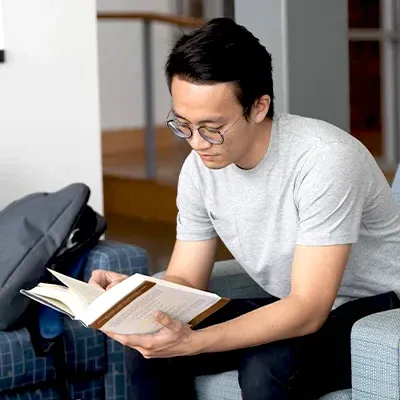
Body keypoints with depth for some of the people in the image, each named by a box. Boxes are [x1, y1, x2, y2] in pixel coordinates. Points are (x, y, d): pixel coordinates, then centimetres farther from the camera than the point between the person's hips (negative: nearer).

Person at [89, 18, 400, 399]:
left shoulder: (324, 159, -28)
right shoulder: (199, 167, -7)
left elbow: (309, 311, -31)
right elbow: (185, 281, 1)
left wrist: (193, 342, -43)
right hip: (295, 309, 6)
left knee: (266, 367, -33)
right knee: (147, 346, -10)